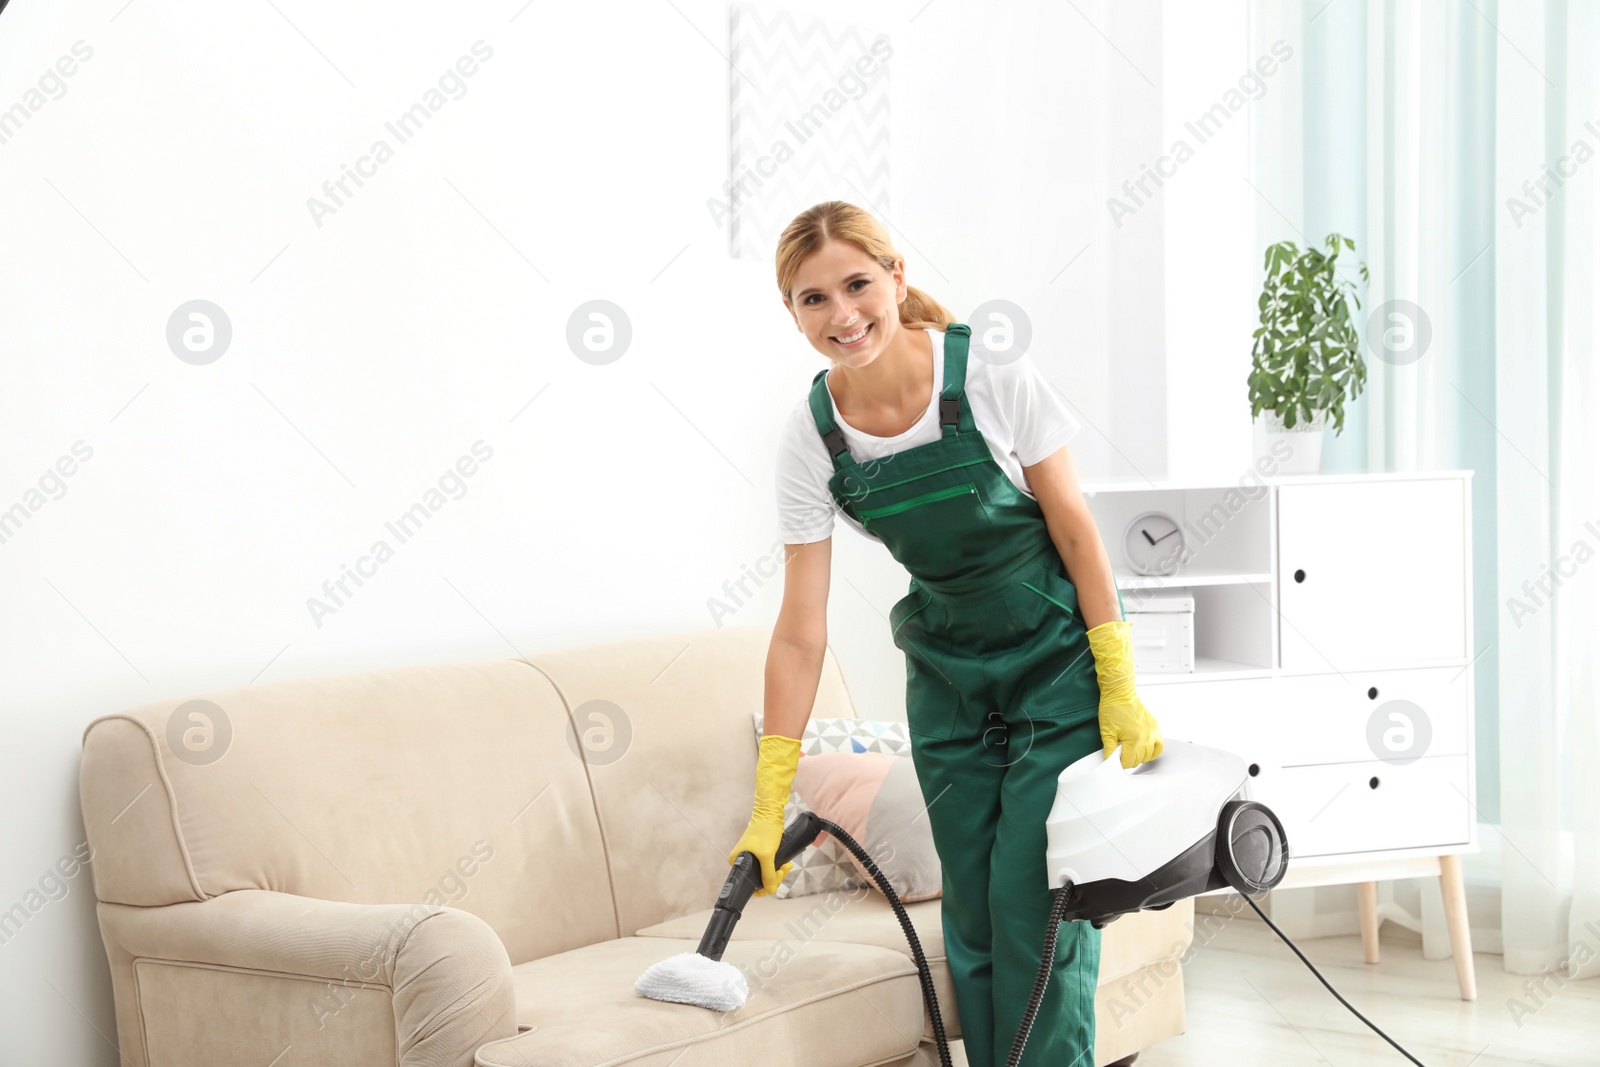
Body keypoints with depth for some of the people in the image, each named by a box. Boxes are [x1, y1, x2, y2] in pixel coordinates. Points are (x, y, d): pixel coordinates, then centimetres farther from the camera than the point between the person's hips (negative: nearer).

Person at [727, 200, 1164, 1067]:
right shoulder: (811, 441, -12)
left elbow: (1074, 525, -10)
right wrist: (769, 807, -11)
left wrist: (1120, 691, -10)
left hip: (1057, 660, -3)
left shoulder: (992, 377, -20)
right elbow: (801, 636, -10)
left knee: (1034, 899, -8)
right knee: (972, 913, 6)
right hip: (947, 678, 3)